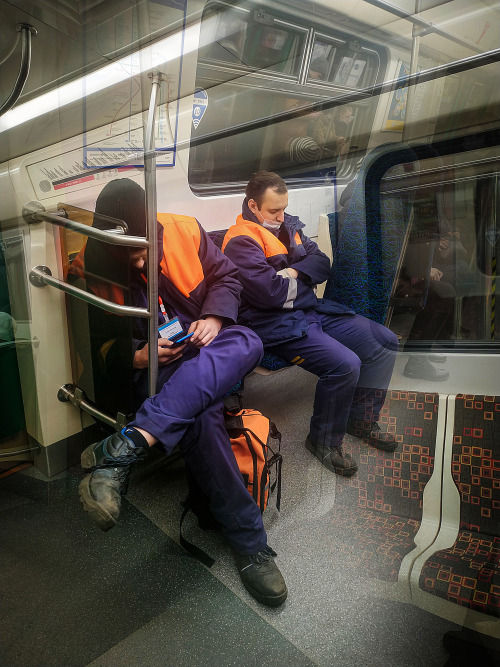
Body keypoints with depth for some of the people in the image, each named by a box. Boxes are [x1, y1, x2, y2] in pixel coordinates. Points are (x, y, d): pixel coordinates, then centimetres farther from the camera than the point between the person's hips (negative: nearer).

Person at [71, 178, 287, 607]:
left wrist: (213, 318, -11)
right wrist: (137, 357, -18)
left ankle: (126, 447, -40)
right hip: (151, 367, -3)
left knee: (247, 343, -34)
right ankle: (249, 543, -20)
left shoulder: (186, 231, 0)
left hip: (209, 351, 4)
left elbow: (225, 276, 8)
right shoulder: (91, 267, -5)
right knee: (200, 417, -36)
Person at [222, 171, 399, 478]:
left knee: (386, 341, 6)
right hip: (277, 323, -9)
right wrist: (298, 281, -3)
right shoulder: (241, 240, -12)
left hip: (312, 309, 9)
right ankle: (324, 441, -3)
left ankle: (361, 418, 20)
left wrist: (292, 273, -9)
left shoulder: (287, 226, 14)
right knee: (344, 364, -29)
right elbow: (270, 292, -24)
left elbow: (322, 263, 10)